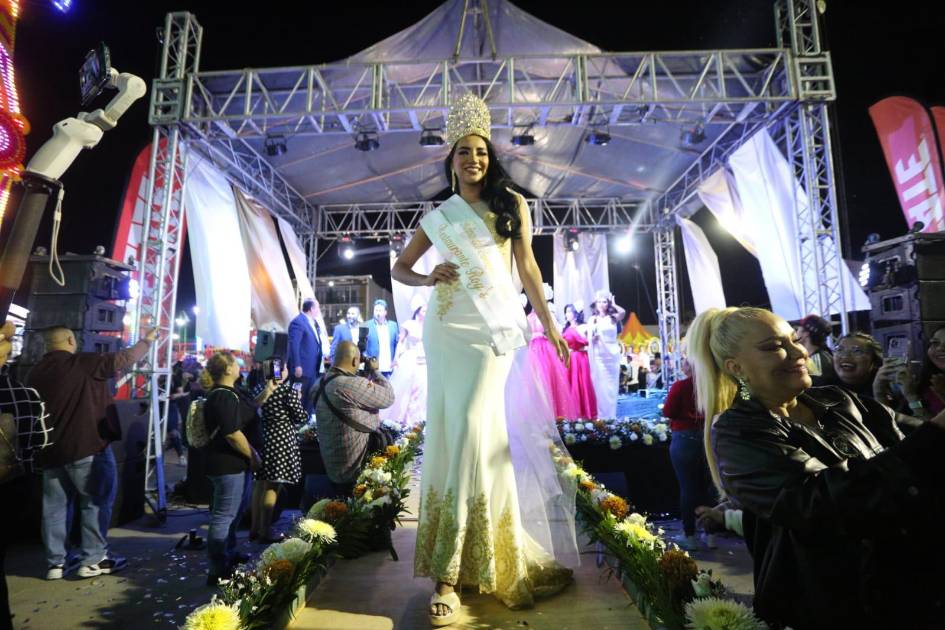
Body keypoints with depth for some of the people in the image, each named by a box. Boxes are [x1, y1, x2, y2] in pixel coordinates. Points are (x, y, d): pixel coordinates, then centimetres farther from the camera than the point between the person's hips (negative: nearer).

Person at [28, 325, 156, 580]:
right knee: (96, 501, 3)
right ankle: (93, 559, 6)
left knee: (55, 505, 13)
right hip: (86, 446, -7)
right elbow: (123, 359, -7)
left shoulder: (36, 372, 10)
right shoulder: (82, 362, -12)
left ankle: (55, 562, 18)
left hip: (50, 449, 7)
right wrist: (146, 340, 8)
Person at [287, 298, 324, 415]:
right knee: (300, 397, -1)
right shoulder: (298, 322, -15)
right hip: (302, 368, -9)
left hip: (313, 367, 9)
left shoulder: (313, 322, 14)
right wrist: (297, 366, -23)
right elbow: (293, 345, -21)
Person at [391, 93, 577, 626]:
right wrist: (428, 278, -3)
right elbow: (400, 268, 19)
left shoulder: (512, 204, 11)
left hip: (496, 327, -2)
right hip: (447, 327, 2)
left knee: (475, 432, -13)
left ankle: (449, 573, -5)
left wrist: (549, 324, 6)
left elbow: (528, 267, 9)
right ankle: (460, 562, 17)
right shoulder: (438, 216, 14)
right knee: (452, 432, 0)